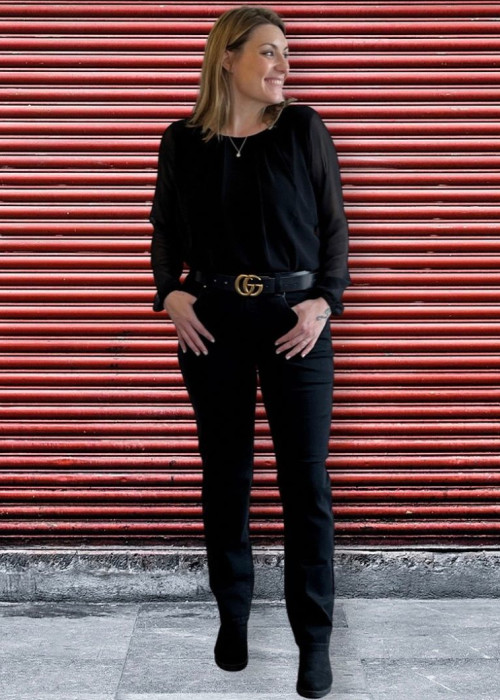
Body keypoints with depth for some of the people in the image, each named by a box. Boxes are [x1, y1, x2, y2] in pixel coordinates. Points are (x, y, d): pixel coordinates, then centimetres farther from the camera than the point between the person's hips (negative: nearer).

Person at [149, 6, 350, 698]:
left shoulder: (304, 129, 2)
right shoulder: (183, 141, 4)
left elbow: (334, 226, 4)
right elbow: (165, 232, 13)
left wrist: (325, 301, -8)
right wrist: (171, 294, -3)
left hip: (295, 318, -1)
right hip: (211, 321, 1)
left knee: (306, 479, -1)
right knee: (225, 473, 10)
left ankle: (314, 638, 10)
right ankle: (233, 615, 28)